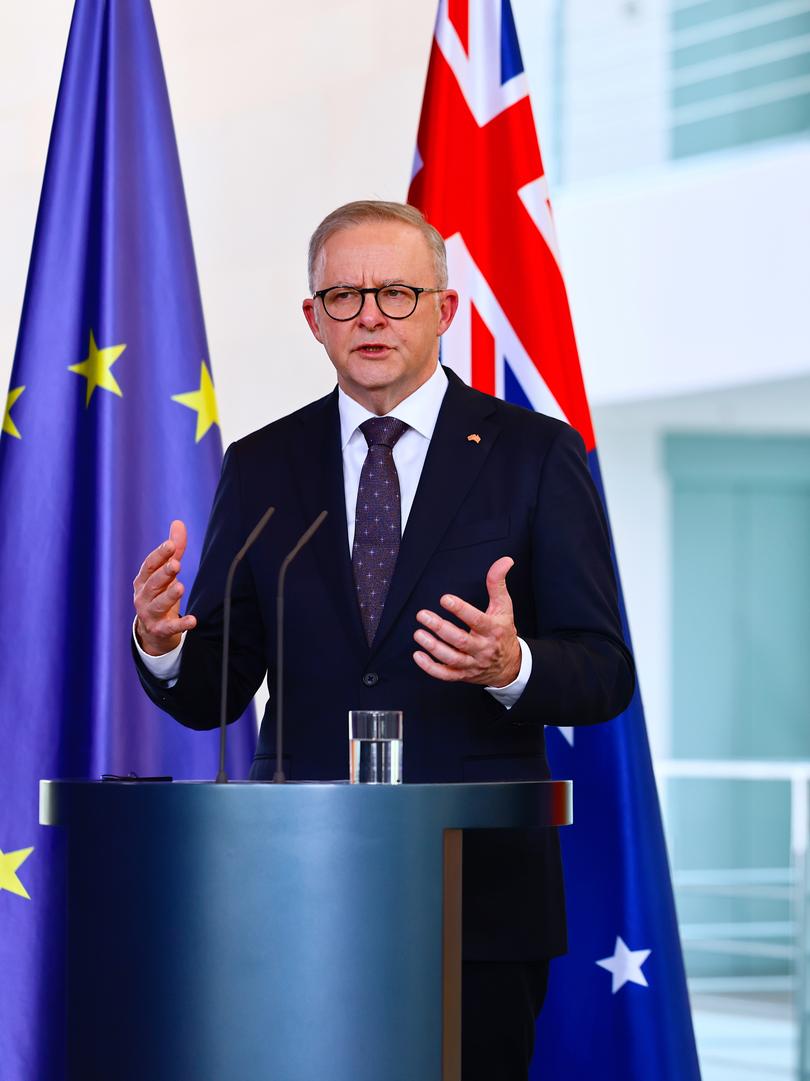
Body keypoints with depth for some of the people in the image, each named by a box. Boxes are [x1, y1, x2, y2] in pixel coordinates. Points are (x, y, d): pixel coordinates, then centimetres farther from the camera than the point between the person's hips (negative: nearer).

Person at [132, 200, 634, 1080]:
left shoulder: (535, 454, 4)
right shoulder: (261, 468, 11)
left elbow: (605, 676, -1)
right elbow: (210, 695, 9)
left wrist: (511, 666, -22)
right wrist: (163, 643, -14)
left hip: (480, 898, -2)